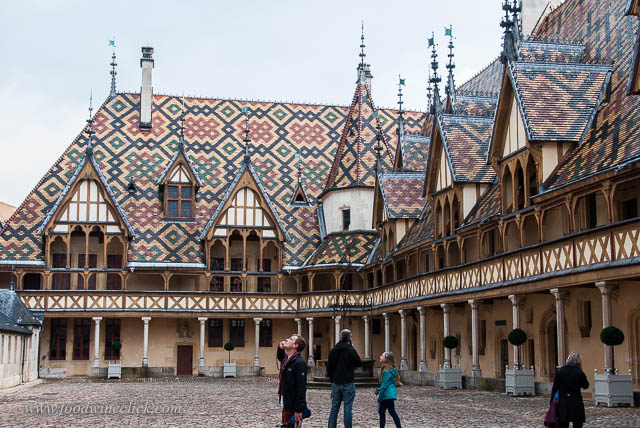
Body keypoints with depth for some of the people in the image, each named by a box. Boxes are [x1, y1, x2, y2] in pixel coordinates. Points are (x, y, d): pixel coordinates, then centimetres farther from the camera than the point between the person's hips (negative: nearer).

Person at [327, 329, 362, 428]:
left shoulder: (332, 351, 4)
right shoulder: (351, 350, -10)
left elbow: (329, 368, 8)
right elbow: (359, 363, 3)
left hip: (336, 383, 4)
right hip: (348, 383, -4)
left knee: (334, 408, 10)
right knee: (348, 408, 0)